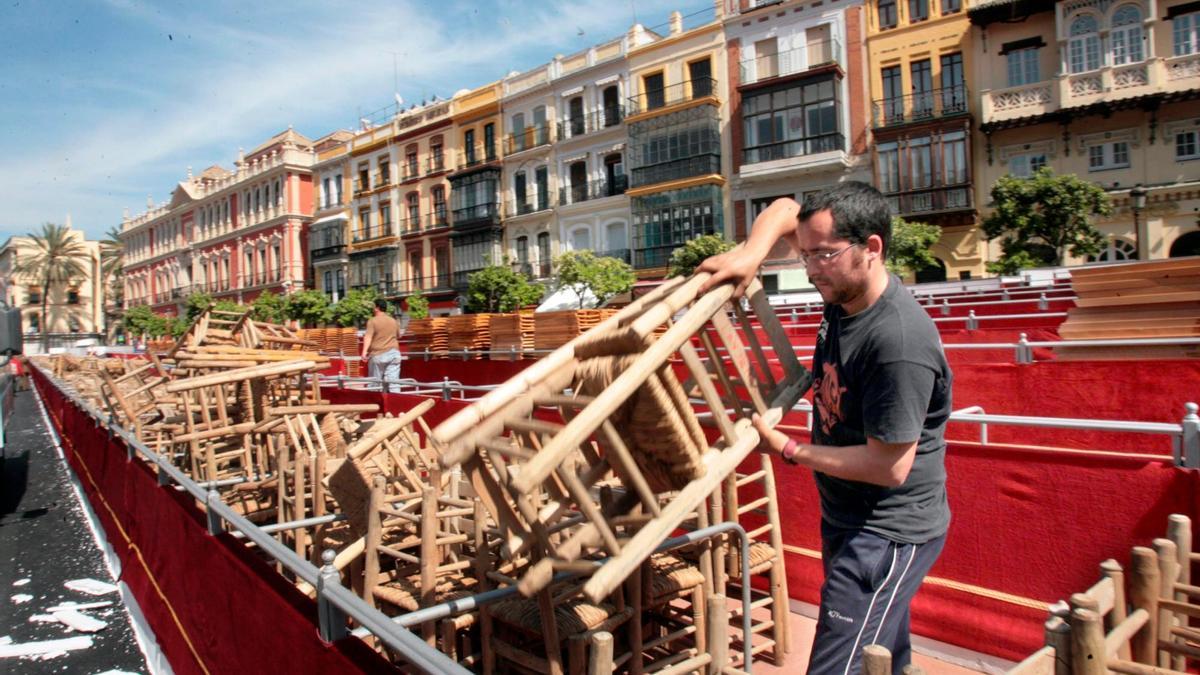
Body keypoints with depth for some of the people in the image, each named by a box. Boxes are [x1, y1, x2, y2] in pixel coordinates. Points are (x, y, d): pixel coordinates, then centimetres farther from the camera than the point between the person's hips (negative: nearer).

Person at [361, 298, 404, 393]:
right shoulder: (393, 321, 12)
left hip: (378, 354, -4)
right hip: (394, 353, 4)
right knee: (393, 381, -1)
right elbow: (398, 336, 25)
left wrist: (364, 351, -26)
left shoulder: (373, 321, -4)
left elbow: (368, 336, -17)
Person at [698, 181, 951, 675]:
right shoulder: (842, 292, -3)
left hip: (890, 534, -9)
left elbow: (889, 466, -26)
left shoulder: (900, 342, -29)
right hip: (847, 518, 9)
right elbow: (785, 209, 9)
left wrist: (789, 451, -17)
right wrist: (752, 252, -11)